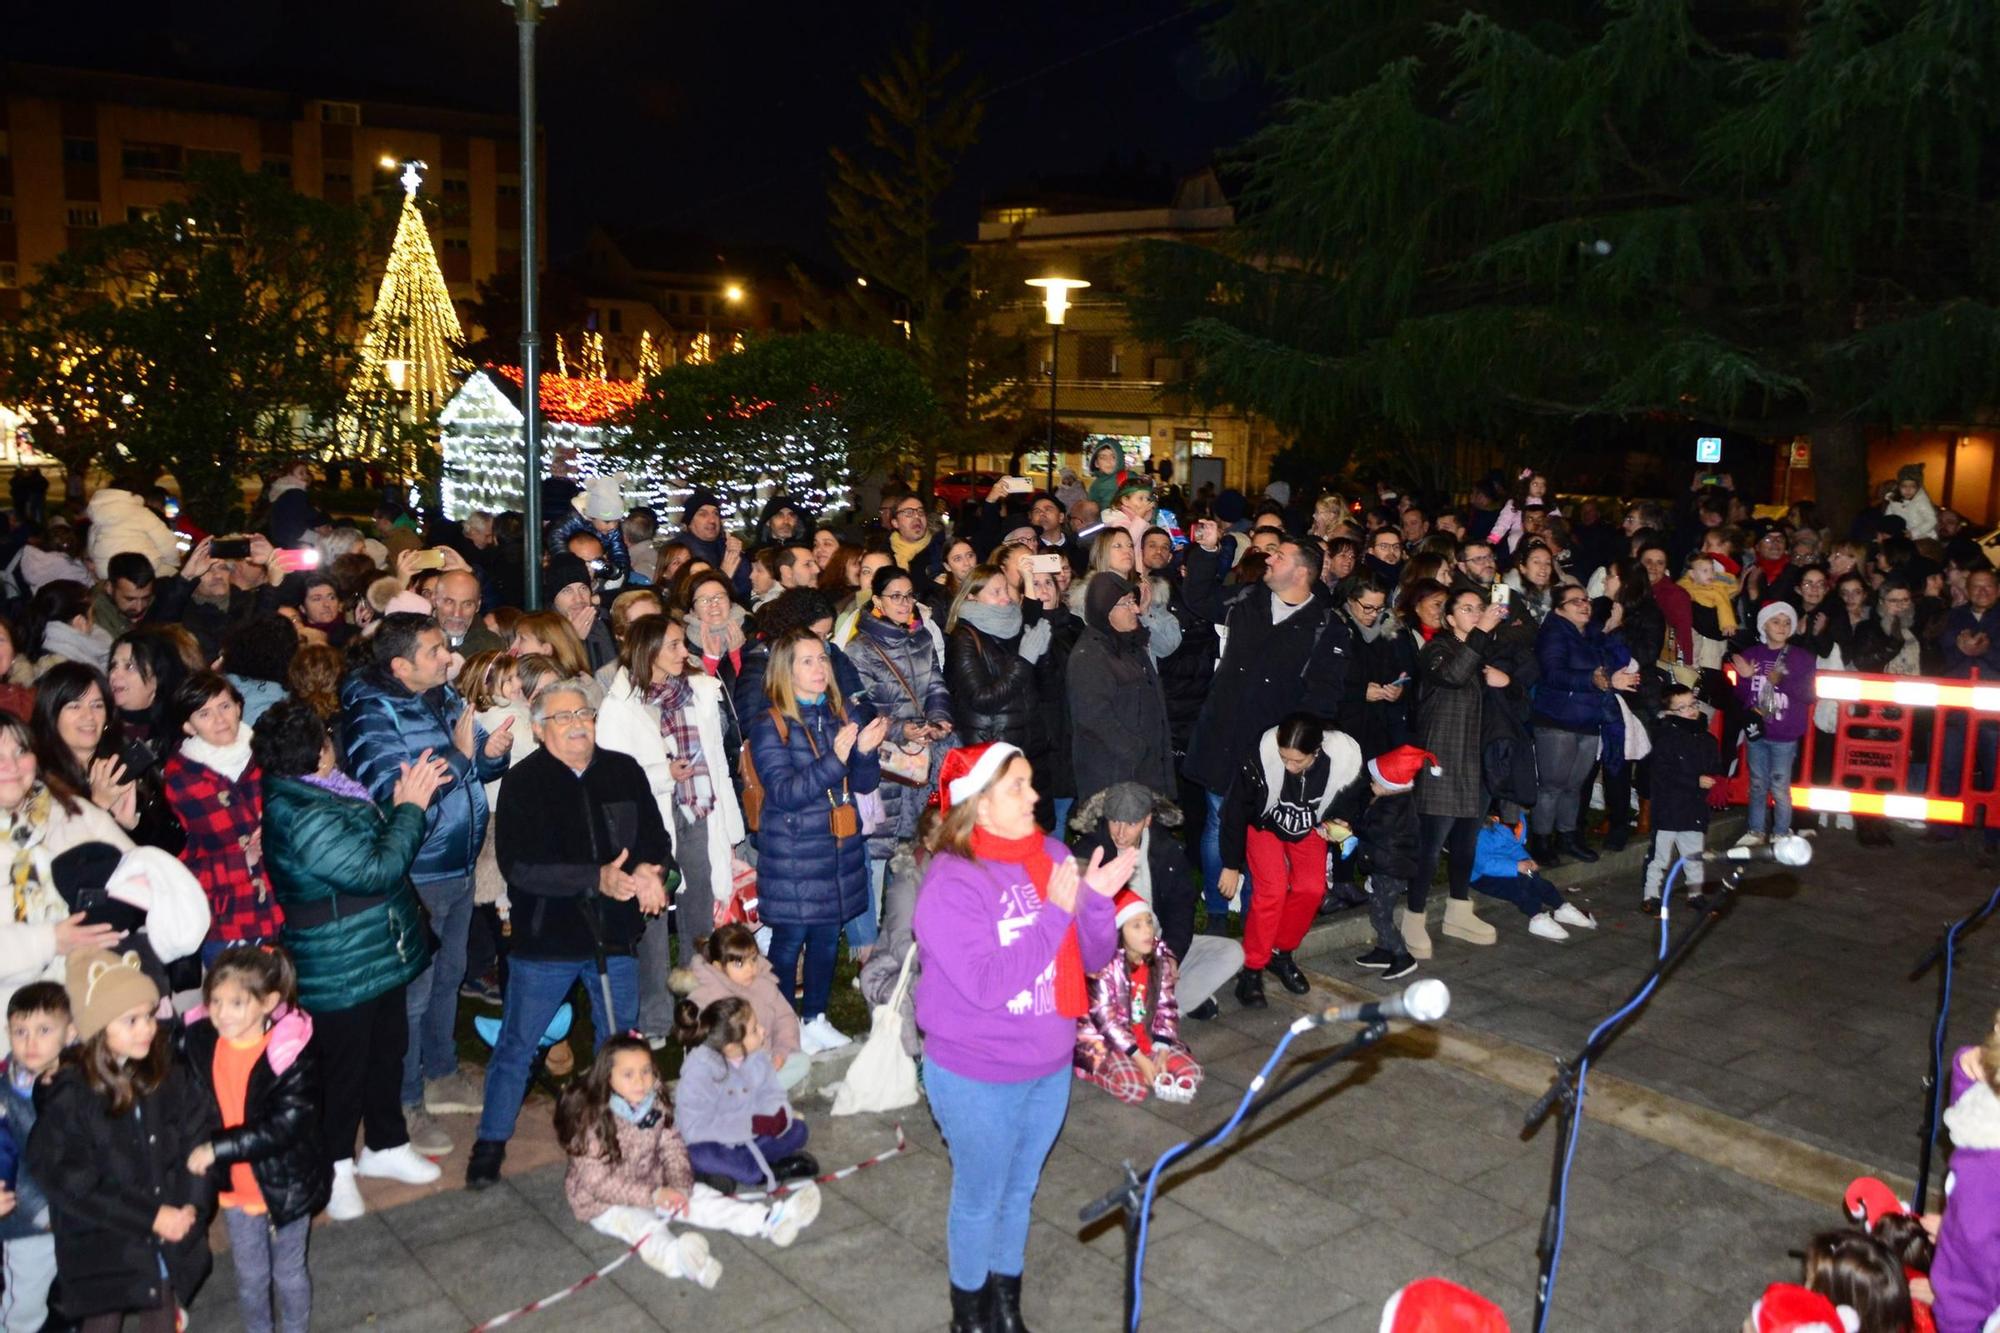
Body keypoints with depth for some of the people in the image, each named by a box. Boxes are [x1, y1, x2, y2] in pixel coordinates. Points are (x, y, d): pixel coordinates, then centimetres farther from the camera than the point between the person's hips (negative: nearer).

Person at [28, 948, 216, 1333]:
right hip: (102, 1248, -3)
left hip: (171, 1243, 3)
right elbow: (70, 1181, -19)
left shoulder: (171, 1077, -7)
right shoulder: (69, 1097, -18)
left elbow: (202, 1136, -5)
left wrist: (192, 1204, -18)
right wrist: (151, 1217, -20)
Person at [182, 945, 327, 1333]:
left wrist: (217, 1149, -26)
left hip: (285, 1185, -4)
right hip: (235, 1188, 4)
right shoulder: (199, 1043, -10)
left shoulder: (293, 1052, -25)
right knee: (250, 1277, 23)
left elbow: (285, 1126, -27)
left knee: (289, 1273, 18)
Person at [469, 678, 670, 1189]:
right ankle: (491, 1145, 24)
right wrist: (597, 879, -29)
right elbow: (519, 867, -19)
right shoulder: (523, 782, -10)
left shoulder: (625, 772, 2)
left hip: (614, 935, 4)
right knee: (516, 1046, 7)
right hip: (546, 939, -4)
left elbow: (656, 837, 7)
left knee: (620, 1039, 17)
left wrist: (649, 871, -16)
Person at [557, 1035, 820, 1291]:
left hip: (652, 1187, 7)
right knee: (642, 1224, -35)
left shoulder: (655, 1107, -4)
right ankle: (681, 1259, -69)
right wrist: (653, 1196, -29)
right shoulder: (592, 1120, -24)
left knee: (702, 1198, -12)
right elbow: (597, 1182, -24)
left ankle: (770, 1221, -30)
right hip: (604, 1203, -7)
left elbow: (673, 1149, -2)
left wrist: (679, 1186, -22)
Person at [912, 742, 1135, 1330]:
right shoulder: (952, 884, -22)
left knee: (1021, 1191, 23)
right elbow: (987, 985, -28)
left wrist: (1096, 900, -20)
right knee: (980, 1199, 15)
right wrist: (1054, 913, -28)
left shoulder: (1052, 856, -6)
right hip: (977, 1077, -5)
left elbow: (1091, 959, -1)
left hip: (1050, 1065, 6)